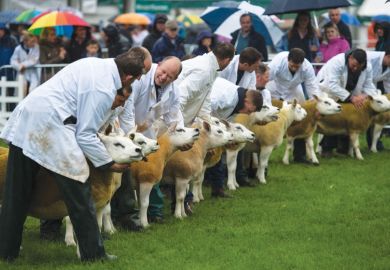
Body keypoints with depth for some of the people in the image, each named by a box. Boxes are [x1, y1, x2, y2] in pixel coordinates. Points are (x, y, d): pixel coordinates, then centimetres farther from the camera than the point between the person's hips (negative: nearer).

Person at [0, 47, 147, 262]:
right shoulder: (104, 90, -11)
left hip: (23, 121, 9)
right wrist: (110, 164, 1)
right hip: (49, 126, -9)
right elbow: (85, 135, -9)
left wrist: (111, 105, 19)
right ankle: (93, 253, 8)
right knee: (78, 191, 2)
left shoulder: (95, 63, 14)